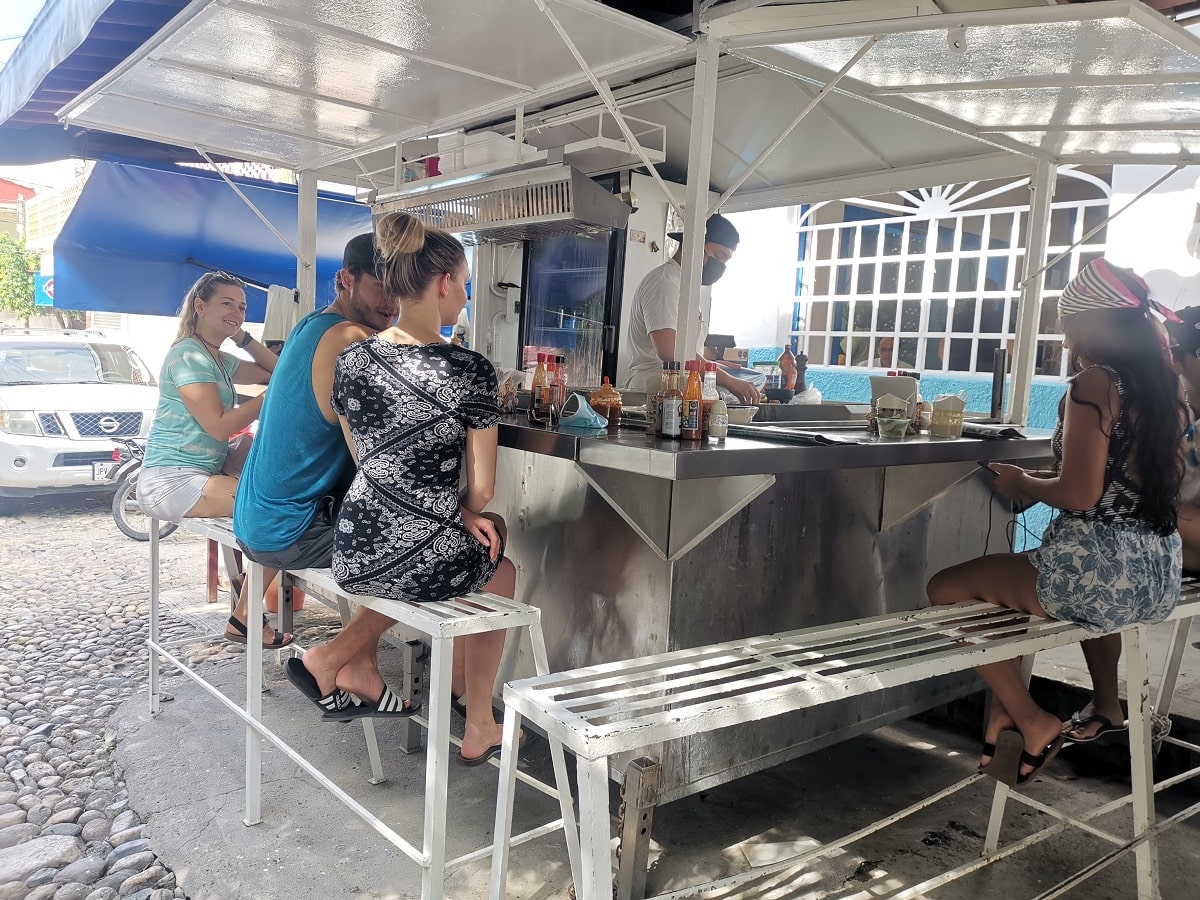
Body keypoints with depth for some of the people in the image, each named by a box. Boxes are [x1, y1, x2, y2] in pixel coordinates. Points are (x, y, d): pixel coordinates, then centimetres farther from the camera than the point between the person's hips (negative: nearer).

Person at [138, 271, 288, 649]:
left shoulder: (221, 359, 17)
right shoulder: (189, 354, -11)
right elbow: (219, 426, -18)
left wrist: (243, 337, 8)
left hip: (205, 469, 10)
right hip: (170, 481, -10)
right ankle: (245, 617, -9)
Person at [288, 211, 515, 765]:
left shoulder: (352, 359, 2)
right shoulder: (470, 370, -14)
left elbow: (367, 462, 10)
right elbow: (482, 489, -9)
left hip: (355, 554, 5)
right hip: (427, 560, -5)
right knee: (502, 571, 29)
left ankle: (343, 658, 25)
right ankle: (478, 730, 35)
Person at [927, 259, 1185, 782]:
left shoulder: (1093, 384, -15)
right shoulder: (1162, 385, 9)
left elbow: (1079, 495, -23)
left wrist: (1021, 484, -3)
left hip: (1100, 571, -9)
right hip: (1159, 578, 9)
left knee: (946, 589, 2)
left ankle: (1031, 722, 2)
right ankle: (1104, 705, 47)